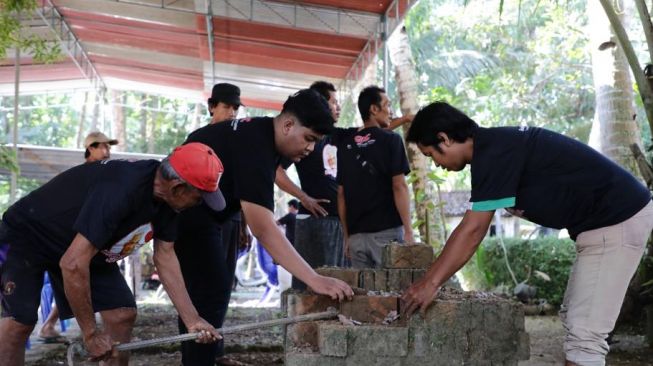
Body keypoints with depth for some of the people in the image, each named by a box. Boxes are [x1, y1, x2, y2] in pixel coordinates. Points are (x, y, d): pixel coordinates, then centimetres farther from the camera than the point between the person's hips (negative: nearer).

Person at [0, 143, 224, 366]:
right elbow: (73, 264, -38)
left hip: (86, 246, 8)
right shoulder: (120, 191, -39)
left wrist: (192, 320, -8)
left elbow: (165, 257, -2)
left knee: (122, 313, -5)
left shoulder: (166, 198, -11)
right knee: (20, 321, -23)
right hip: (28, 234, -8)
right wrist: (91, 334, -29)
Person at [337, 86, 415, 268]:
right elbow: (399, 186, -10)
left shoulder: (345, 145, 11)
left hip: (356, 234, 5)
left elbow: (341, 194, 10)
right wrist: (408, 231, -9)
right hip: (387, 231, -5)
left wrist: (346, 235, 14)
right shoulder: (391, 139, -2)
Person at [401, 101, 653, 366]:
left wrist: (431, 283, -14)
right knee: (574, 320, 16)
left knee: (584, 333, -9)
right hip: (604, 221, 10)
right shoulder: (492, 147, 11)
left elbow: (472, 232, -20)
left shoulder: (494, 152, -19)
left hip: (616, 221, -10)